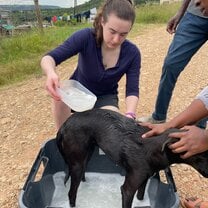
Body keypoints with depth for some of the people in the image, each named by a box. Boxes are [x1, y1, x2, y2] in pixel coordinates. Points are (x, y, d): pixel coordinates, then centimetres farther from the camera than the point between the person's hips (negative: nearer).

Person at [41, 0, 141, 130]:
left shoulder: (132, 53, -20)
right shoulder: (86, 37, -27)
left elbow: (132, 90, -22)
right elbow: (49, 58, -33)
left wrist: (130, 115, -43)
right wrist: (51, 73, -57)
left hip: (106, 97, 1)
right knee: (61, 97, -33)